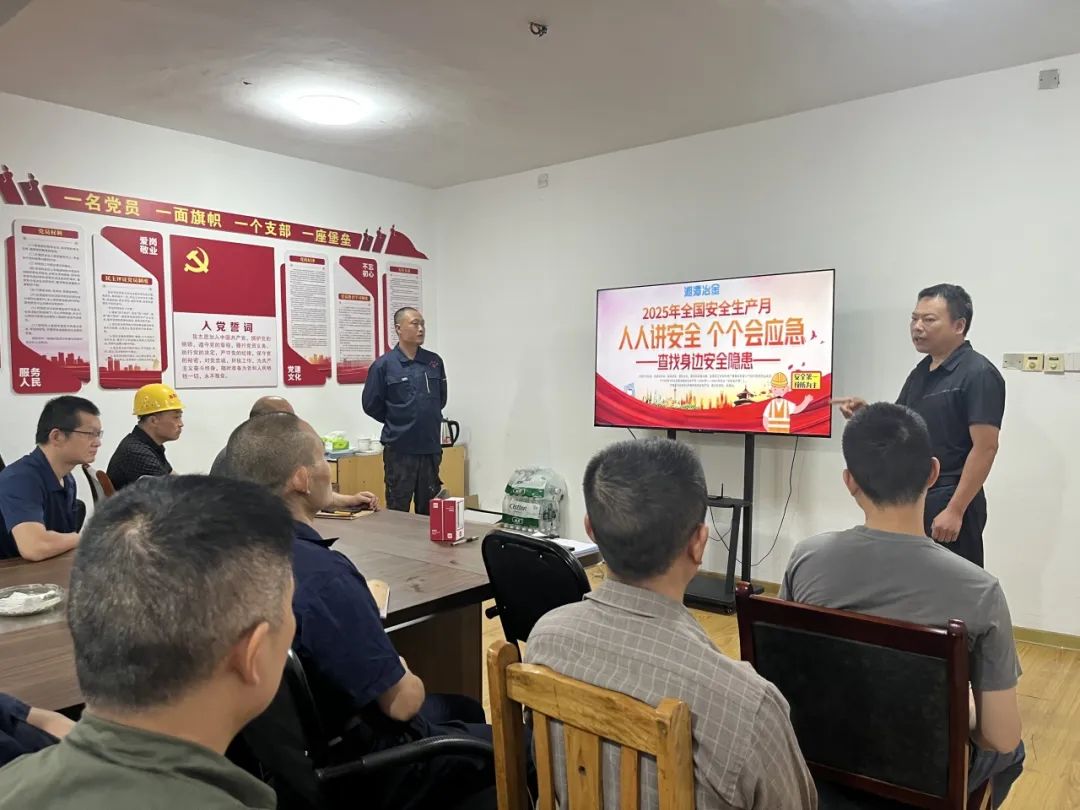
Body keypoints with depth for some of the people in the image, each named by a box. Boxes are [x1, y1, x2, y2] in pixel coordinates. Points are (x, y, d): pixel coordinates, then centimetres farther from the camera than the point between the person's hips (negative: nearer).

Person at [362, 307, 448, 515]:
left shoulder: (435, 362, 4)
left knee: (429, 511, 13)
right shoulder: (383, 365, -7)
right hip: (400, 449, -3)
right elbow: (371, 405, -2)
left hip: (431, 446, 4)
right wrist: (396, 422, 6)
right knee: (397, 511, 6)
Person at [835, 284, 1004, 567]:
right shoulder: (920, 373, 11)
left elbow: (985, 448, -18)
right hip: (910, 501, 8)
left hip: (949, 504, -8)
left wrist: (955, 510, -21)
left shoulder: (979, 374, -13)